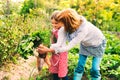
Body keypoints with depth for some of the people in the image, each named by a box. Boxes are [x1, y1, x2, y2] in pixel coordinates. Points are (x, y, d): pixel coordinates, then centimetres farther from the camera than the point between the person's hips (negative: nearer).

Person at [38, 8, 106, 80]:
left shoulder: (83, 29, -44)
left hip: (98, 44, -5)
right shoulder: (67, 27, -27)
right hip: (85, 44, 5)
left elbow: (69, 46, -42)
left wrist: (48, 50, -43)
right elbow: (59, 44, -30)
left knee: (95, 69, -3)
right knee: (80, 66, 3)